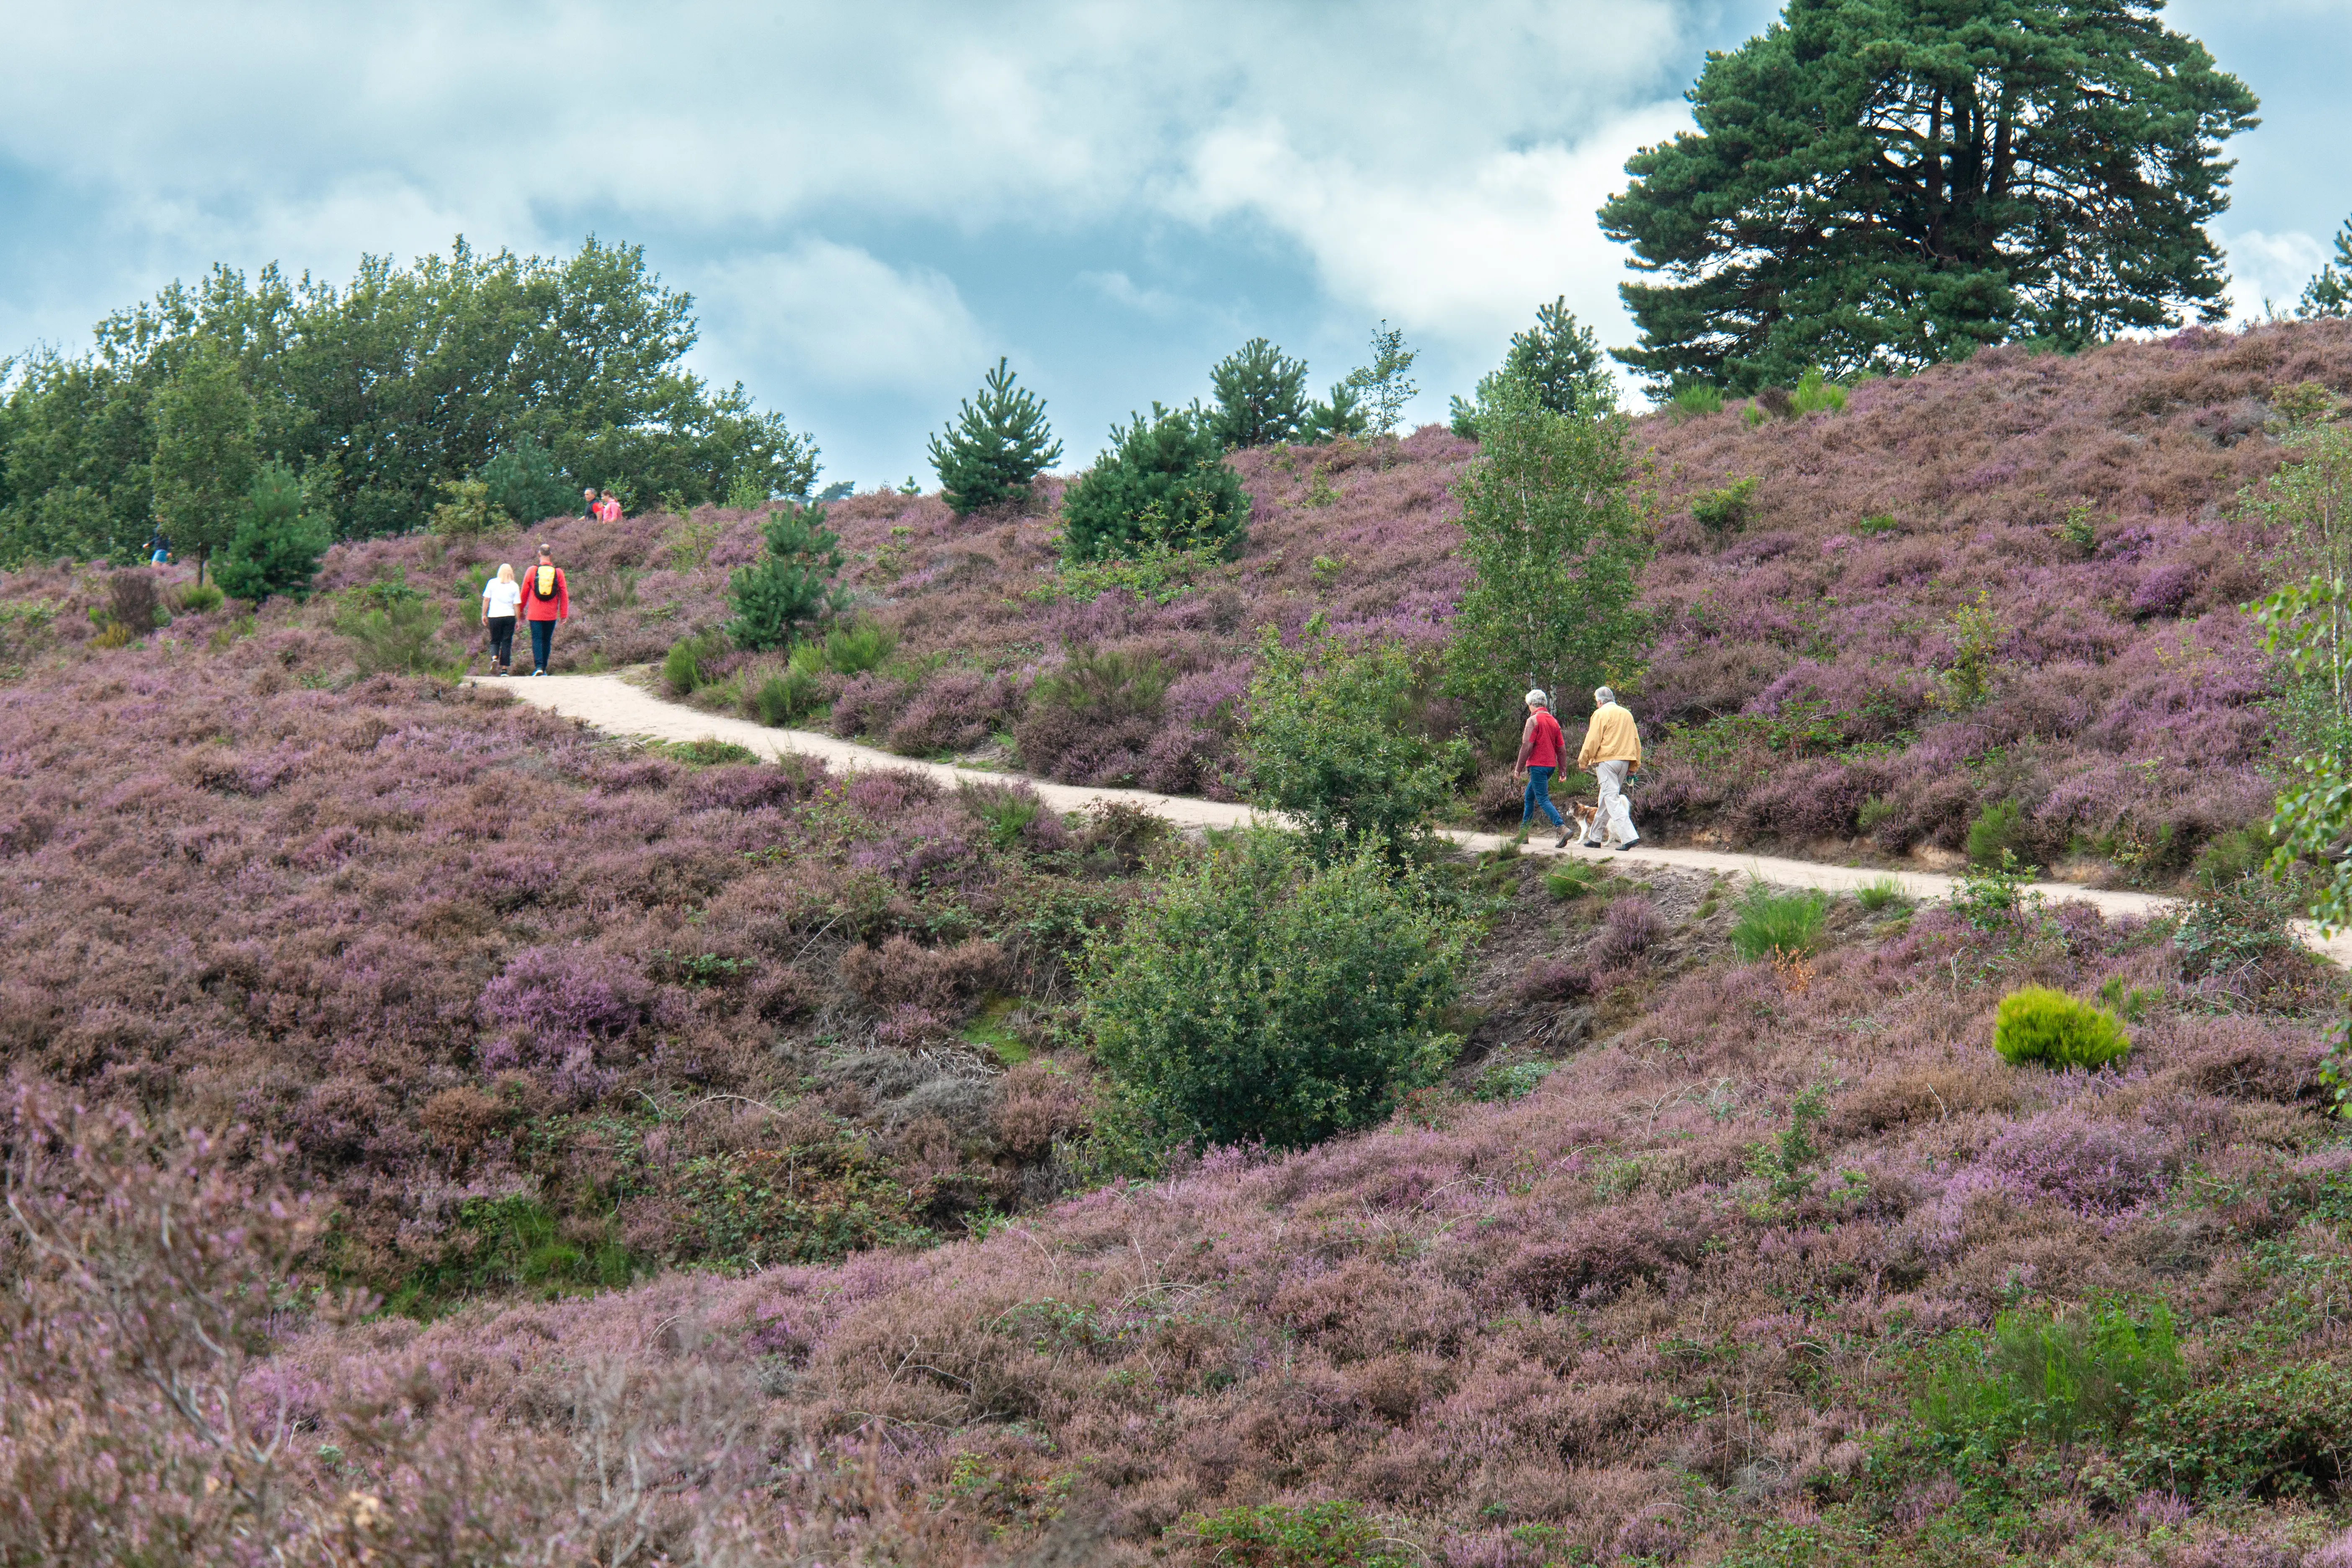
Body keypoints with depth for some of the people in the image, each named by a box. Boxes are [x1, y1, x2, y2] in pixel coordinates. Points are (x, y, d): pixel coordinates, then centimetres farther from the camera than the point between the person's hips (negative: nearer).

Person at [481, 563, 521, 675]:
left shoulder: (492, 583, 2)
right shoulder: (515, 586, 1)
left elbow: (486, 600, 1)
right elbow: (517, 605, 1)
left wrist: (484, 615, 9)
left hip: (494, 616, 0)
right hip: (509, 616, 0)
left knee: (495, 641, 12)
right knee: (507, 643, 6)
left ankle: (494, 658, -17)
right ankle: (504, 668, 2)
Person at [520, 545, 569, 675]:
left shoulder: (532, 571, -2)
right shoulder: (558, 572, 0)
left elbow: (524, 592, 6)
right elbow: (564, 594, 2)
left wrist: (521, 610, 18)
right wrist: (564, 614, 8)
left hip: (535, 614, -2)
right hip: (551, 614, 2)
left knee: (537, 639, -3)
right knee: (547, 640, 12)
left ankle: (538, 666, -19)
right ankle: (544, 669, 15)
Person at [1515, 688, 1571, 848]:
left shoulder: (1534, 720, -10)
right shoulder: (1554, 721, 12)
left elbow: (1527, 746, -16)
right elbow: (1562, 748, 13)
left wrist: (1519, 768, -9)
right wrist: (1562, 770, 18)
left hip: (1537, 765, -8)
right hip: (1550, 765, 8)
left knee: (1543, 800, -10)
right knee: (1529, 797, 19)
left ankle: (1563, 829, -26)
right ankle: (1523, 833, 24)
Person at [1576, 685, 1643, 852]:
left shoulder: (1601, 714, -4)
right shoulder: (1627, 714, 17)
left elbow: (1592, 740, -9)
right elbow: (1636, 740, 18)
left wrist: (1583, 761, 0)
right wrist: (1634, 765, 21)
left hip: (1606, 760, -7)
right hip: (1625, 760, 7)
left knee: (1612, 798, -10)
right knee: (1607, 798, 17)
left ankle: (1629, 837, -24)